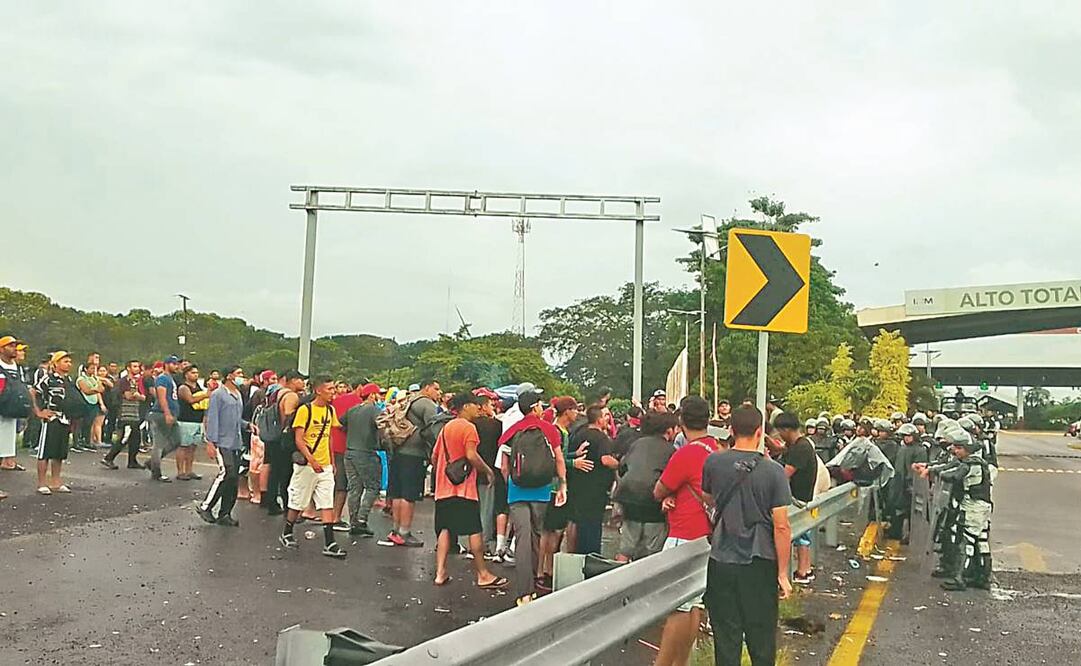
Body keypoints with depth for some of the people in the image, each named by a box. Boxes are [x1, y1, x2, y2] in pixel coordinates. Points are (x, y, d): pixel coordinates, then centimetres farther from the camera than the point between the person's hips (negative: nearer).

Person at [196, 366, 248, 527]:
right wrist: (210, 442, -15)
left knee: (234, 479, 6)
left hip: (236, 444, 8)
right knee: (226, 474, -17)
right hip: (222, 443, -8)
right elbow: (212, 419, -10)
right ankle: (205, 506, -3)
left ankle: (224, 514, 13)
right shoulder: (218, 394, -6)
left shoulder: (238, 395, 17)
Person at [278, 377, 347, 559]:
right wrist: (311, 460, -24)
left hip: (325, 466, 5)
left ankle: (330, 543, -3)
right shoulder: (305, 410, -11)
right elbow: (298, 439, -14)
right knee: (298, 503, 8)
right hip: (306, 465, -5)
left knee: (327, 504, -1)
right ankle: (286, 534, 28)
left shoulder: (330, 410, 8)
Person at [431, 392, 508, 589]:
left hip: (444, 488, 8)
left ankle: (440, 572, 6)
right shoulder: (468, 427, -9)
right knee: (475, 532, -1)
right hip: (464, 487, -7)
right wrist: (488, 471, -7)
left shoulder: (446, 427, 14)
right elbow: (471, 455, -20)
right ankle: (483, 575, 4)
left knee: (445, 529, 9)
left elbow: (434, 457, 17)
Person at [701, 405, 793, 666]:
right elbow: (781, 527, -10)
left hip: (721, 560, 1)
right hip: (760, 563, -1)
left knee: (726, 636, 10)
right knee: (761, 638, 13)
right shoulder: (773, 471, -10)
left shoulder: (713, 463, -5)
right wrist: (783, 573, -4)